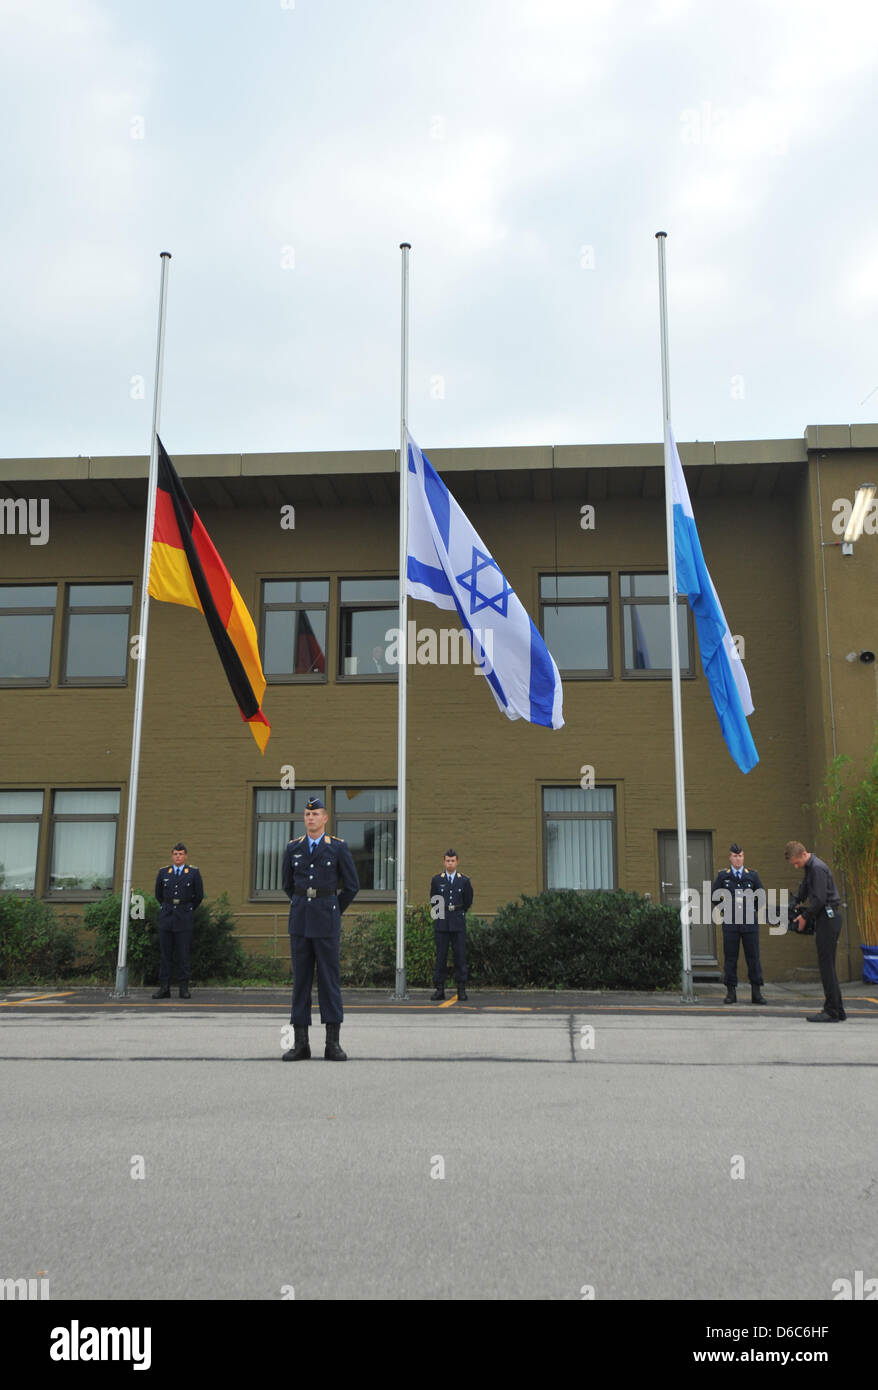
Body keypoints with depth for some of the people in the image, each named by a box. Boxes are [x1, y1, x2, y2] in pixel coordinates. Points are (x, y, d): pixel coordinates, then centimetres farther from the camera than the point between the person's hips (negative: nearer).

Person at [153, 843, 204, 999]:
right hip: (166, 916, 2)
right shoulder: (163, 872, 7)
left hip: (184, 919, -2)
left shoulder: (194, 873, 1)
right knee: (165, 953, 3)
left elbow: (199, 896, 8)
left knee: (183, 954, -2)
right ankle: (164, 988, 6)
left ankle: (184, 988, 2)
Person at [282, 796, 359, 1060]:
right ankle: (300, 1043, 7)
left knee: (330, 978, -2)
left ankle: (333, 1043, 2)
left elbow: (352, 886, 5)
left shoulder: (338, 848, 0)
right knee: (300, 978, 3)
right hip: (299, 920, 3)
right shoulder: (293, 848, 9)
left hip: (326, 921, -3)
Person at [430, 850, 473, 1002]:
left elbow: (468, 902, 15)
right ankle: (439, 989, 4)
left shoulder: (464, 880, 7)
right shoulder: (436, 879, 8)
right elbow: (433, 901, 15)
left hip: (458, 925, 0)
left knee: (460, 956, -2)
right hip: (441, 925, 0)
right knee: (440, 956, 0)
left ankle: (461, 989, 2)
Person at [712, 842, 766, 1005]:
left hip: (750, 922, 1)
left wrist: (752, 909, 6)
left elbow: (762, 896, 13)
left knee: (753, 956, 1)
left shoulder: (752, 875, 8)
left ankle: (756, 992, 6)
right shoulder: (722, 875, 5)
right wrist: (725, 909, 2)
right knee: (730, 957, 1)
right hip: (730, 923, -1)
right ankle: (731, 992, 7)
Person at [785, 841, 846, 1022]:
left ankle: (831, 1012, -7)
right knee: (827, 965, 11)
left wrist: (805, 917, -11)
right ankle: (837, 1011, 14)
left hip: (828, 917, -10)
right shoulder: (810, 867, 16)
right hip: (824, 919, 10)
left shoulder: (818, 868, -16)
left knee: (826, 965, -9)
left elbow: (819, 899, -21)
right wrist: (795, 905, 16)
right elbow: (804, 888, 30)